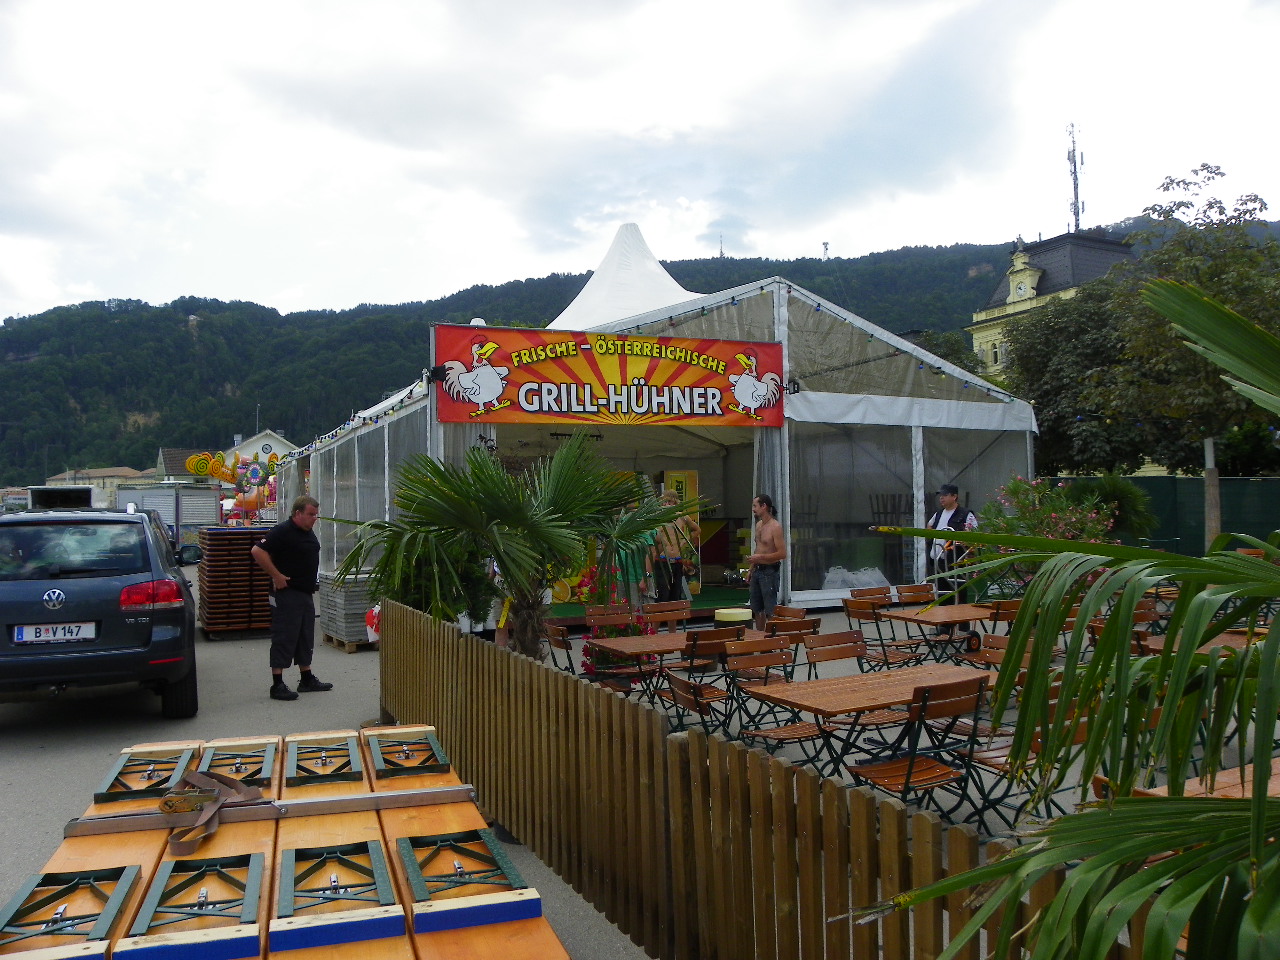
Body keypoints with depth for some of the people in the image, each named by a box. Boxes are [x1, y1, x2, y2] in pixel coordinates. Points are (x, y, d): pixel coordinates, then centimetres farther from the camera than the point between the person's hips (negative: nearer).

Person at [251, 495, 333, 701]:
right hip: (287, 593, -9)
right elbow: (258, 551, -23)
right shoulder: (283, 531, -15)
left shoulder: (308, 532, 13)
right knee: (284, 638, -5)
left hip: (306, 593, 9)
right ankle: (277, 685, 0)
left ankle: (307, 679, 23)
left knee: (306, 637, 14)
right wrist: (276, 576, -21)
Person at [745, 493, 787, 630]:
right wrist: (750, 569, 16)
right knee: (757, 608, 15)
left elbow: (782, 554, -20)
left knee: (770, 610, -5)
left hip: (770, 571, -9)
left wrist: (760, 557, -21)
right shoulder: (759, 525, 11)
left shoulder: (775, 527, -15)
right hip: (757, 570, 9)